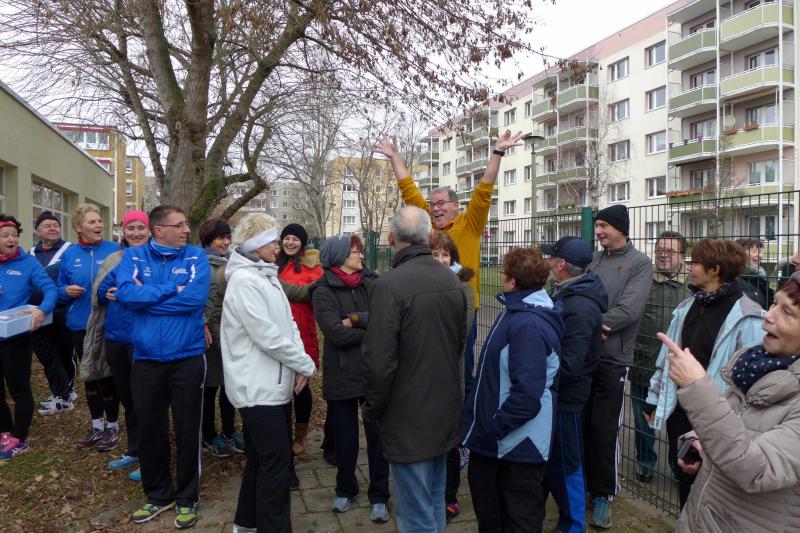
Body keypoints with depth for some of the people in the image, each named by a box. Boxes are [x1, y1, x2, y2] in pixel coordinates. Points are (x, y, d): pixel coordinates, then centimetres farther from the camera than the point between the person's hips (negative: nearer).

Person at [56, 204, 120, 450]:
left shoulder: (115, 250, -6)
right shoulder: (69, 254, 3)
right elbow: (59, 288, 9)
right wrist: (67, 291, -13)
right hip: (80, 325, 4)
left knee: (108, 375, 4)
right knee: (90, 375, 14)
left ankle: (112, 426, 21)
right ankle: (97, 426, 28)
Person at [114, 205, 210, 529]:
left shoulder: (196, 256, -3)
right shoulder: (134, 256, 1)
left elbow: (196, 298, -19)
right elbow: (126, 294, -16)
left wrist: (146, 296, -12)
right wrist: (173, 289, -16)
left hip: (187, 358, -2)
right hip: (146, 359, 2)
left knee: (187, 432, 9)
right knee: (150, 431, 15)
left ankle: (186, 498, 28)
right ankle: (158, 495, 35)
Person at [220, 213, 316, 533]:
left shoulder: (266, 275, 14)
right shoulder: (243, 280, -16)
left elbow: (287, 323, 11)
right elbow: (267, 335, -21)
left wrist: (297, 367, -3)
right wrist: (306, 364, -11)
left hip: (274, 382, 10)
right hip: (258, 385, -9)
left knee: (263, 456, 19)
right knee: (276, 459, -4)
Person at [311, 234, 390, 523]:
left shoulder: (371, 282, 3)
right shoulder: (323, 291, -6)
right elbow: (336, 333, -17)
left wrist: (357, 319, -17)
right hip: (341, 376, -2)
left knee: (378, 437, 8)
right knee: (345, 439, 14)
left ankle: (379, 496, 25)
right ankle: (346, 490, 37)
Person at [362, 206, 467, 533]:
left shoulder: (389, 286, -20)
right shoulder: (452, 281, 2)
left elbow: (378, 361, -22)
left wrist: (373, 408, -5)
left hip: (408, 420, -7)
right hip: (446, 413, 7)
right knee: (435, 501, 24)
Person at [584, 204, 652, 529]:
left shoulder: (639, 263, -2)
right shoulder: (592, 261, 12)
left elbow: (630, 308, -14)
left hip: (612, 358, -4)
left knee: (605, 430, 2)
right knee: (580, 424, 13)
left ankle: (603, 496, 18)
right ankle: (581, 484, 30)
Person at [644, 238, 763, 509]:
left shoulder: (746, 317, -14)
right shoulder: (686, 308, 6)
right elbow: (667, 357, 11)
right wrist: (654, 400, 13)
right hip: (679, 410, 6)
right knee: (683, 476, 20)